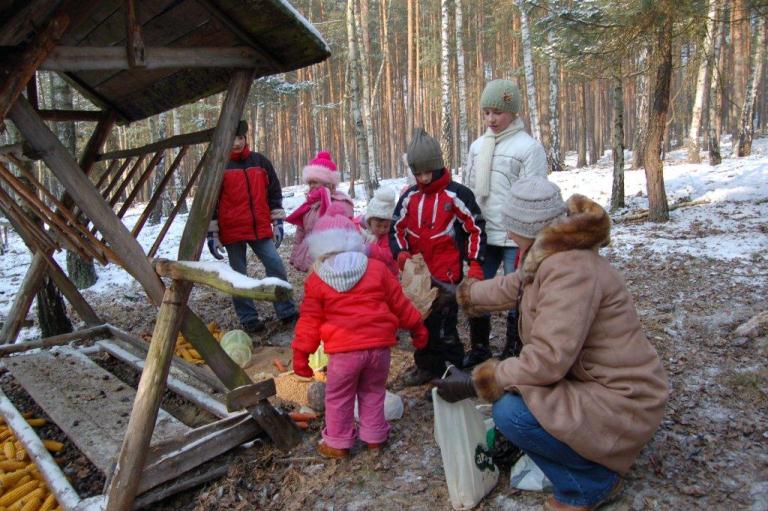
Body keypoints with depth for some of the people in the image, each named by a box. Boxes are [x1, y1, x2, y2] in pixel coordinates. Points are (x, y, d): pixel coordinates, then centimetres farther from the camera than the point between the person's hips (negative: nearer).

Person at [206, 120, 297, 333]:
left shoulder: (260, 161, 8)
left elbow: (274, 192, 13)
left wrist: (277, 222, 8)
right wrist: (212, 234, -4)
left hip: (261, 228, 2)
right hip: (232, 231, -2)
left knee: (276, 266, -3)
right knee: (239, 276, 5)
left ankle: (287, 312, 8)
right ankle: (249, 319, 15)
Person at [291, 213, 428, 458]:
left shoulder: (316, 280, 1)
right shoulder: (377, 268, 5)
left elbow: (309, 320, 1)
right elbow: (399, 303, 11)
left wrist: (301, 353, 8)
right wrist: (416, 326, 23)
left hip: (344, 350, -2)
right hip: (379, 345, 3)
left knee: (339, 398, 16)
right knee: (373, 392, 23)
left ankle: (338, 443, 28)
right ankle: (374, 436, 33)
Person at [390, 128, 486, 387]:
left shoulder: (456, 194, -7)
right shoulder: (409, 197, 6)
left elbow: (476, 229, -3)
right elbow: (396, 230, 11)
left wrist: (475, 265, -8)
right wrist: (401, 254, -7)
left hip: (447, 276, -5)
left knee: (443, 326, -5)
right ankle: (427, 366, 34)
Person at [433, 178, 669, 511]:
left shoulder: (571, 268, -28)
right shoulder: (550, 256, 1)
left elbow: (547, 359, -32)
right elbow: (511, 287, 19)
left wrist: (476, 383, -23)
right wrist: (462, 294, 31)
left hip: (620, 403, -10)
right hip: (589, 380, 10)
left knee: (511, 412, -23)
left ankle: (594, 481, 3)